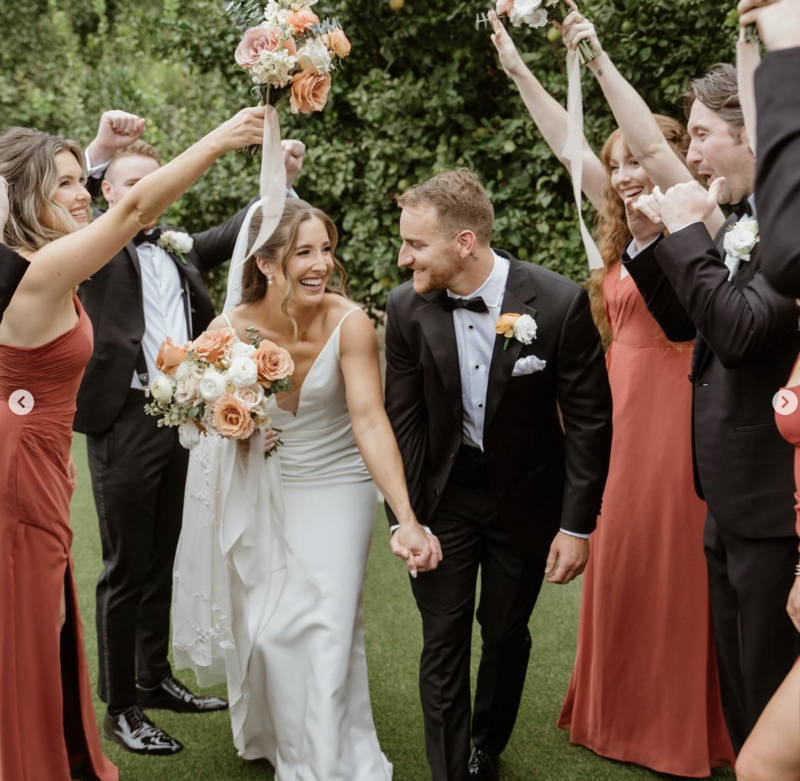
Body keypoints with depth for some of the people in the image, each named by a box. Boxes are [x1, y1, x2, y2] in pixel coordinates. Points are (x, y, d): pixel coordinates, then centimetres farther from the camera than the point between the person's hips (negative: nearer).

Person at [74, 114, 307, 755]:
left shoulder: (179, 250, 15)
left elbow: (237, 231, 16)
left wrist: (282, 178, 0)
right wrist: (98, 153, -32)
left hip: (176, 420, 6)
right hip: (124, 421, -6)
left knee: (161, 561, 17)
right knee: (125, 569, 2)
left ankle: (155, 680, 33)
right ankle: (118, 708, 13)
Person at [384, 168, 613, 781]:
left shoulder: (560, 303, -22)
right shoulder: (408, 308, -14)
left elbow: (590, 420, -13)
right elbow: (404, 423, -5)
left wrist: (578, 524, -12)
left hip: (525, 496, -1)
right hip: (444, 494, 1)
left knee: (506, 633, 15)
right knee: (444, 639, 3)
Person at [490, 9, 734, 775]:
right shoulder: (627, 233, 11)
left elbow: (652, 143, -22)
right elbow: (571, 148, 8)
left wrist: (600, 60, -22)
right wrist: (520, 70, 4)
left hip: (675, 418, -7)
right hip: (621, 419, 7)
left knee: (676, 574, 2)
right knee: (622, 569, 13)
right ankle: (623, 718, 29)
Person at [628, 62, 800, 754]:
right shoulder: (740, 222, 10)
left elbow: (741, 329, -27)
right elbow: (685, 323, 18)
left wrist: (688, 232, -17)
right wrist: (651, 240, 5)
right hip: (731, 502, 9)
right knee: (741, 696, 22)